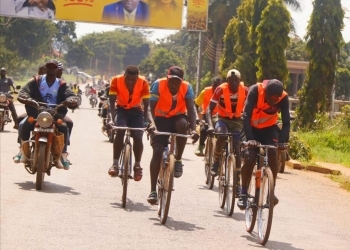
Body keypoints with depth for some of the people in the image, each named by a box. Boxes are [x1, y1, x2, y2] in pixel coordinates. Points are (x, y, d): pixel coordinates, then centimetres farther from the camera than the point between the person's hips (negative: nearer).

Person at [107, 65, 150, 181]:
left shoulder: (143, 82, -22)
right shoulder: (116, 81, -23)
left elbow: (146, 104, -19)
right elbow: (112, 101, -22)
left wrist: (146, 121, -28)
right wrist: (112, 118, -35)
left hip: (136, 111, 1)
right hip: (121, 110, -1)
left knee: (138, 137, -16)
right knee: (120, 131, -28)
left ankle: (137, 165, 7)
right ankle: (115, 164, -22)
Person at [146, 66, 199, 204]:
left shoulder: (187, 87, -18)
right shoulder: (158, 85, -21)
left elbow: (190, 109, -26)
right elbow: (152, 106, -26)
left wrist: (193, 129, -41)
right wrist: (152, 123, -44)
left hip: (177, 118, 1)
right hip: (161, 119, -1)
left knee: (183, 124, -36)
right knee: (157, 152, -14)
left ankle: (178, 161, -17)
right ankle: (153, 191, -8)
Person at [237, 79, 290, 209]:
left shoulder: (283, 98, -24)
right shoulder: (255, 91, -30)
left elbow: (286, 122, -23)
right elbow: (246, 116, -33)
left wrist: (282, 141, -38)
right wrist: (250, 138, -43)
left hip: (269, 129, 2)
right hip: (252, 128, -1)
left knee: (273, 153, -22)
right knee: (249, 158, -17)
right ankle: (243, 193, -3)